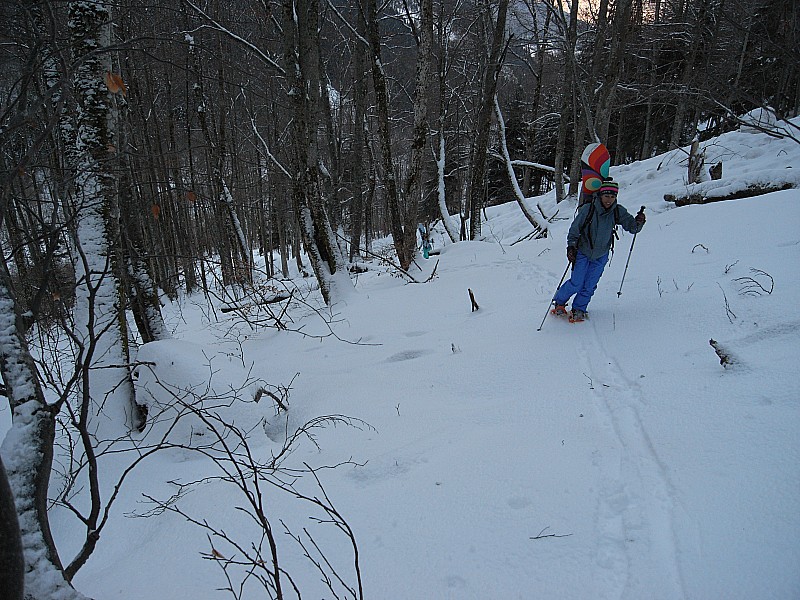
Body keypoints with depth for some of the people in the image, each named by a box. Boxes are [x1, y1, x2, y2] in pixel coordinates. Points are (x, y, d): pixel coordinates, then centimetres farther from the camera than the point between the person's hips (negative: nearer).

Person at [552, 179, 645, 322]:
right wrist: (571, 246, -19)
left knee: (589, 286, 4)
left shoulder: (618, 211, -9)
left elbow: (632, 227, -8)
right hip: (582, 252, -3)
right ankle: (559, 302, 21)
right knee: (576, 283, -5)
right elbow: (574, 229, -11)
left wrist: (638, 222, -29)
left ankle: (579, 309, 25)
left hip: (600, 256, 3)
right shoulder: (587, 209, -18)